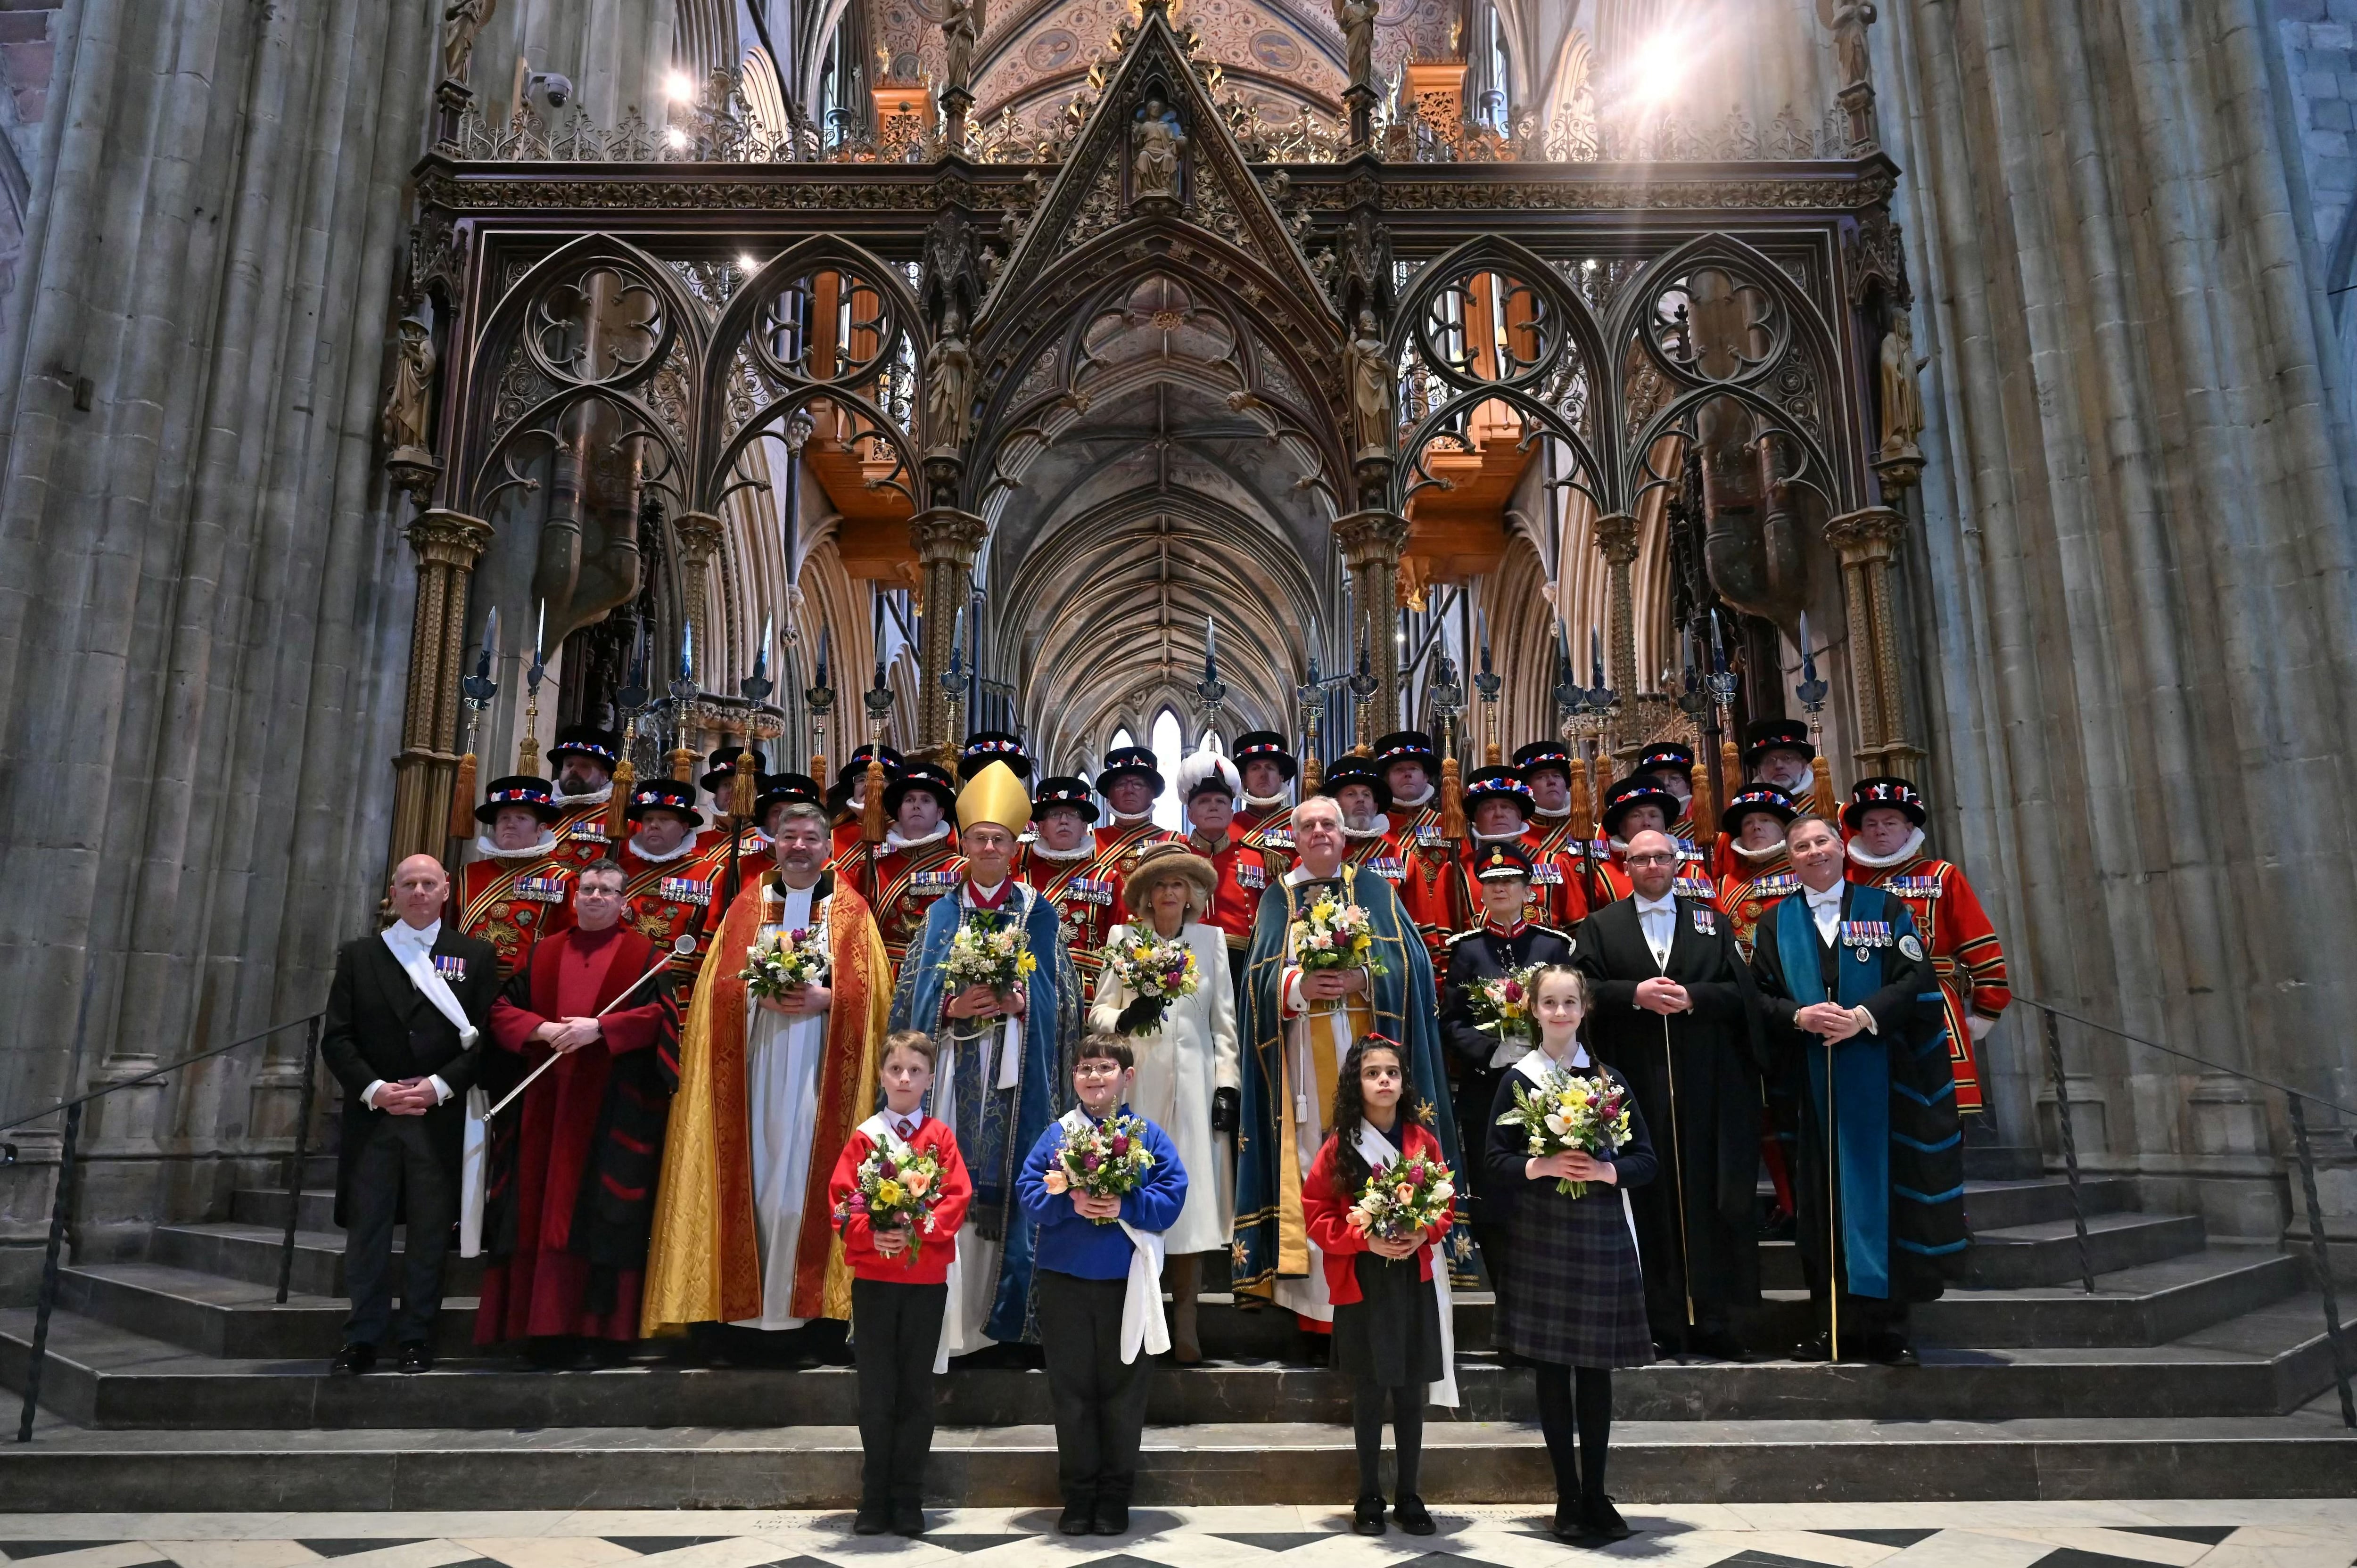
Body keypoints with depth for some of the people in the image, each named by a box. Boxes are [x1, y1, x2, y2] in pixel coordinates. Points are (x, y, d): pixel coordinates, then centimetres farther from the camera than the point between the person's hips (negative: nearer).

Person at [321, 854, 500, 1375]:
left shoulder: (476, 955, 6)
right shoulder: (359, 955, 11)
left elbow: (487, 1035, 0)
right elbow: (336, 1038, 5)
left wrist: (440, 1085, -11)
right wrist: (374, 1089, -9)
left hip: (442, 1115, -1)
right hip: (373, 1115, 1)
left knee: (430, 1234, 4)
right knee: (366, 1230, 4)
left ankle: (416, 1337, 15)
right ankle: (363, 1338, 15)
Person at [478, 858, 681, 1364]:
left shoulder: (644, 955, 6)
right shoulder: (544, 954, 16)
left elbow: (659, 1015, -6)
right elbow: (502, 1011, 10)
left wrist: (599, 1028, -18)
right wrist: (543, 1029, -9)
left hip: (616, 1108, -3)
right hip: (548, 1103, 4)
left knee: (605, 1216, -5)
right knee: (543, 1210, 1)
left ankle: (598, 1329, -1)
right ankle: (547, 1326, 6)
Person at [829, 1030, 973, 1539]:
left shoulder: (941, 1136, 4)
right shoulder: (864, 1136, 4)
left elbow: (958, 1197, -4)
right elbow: (841, 1198, -3)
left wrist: (920, 1230, -20)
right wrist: (872, 1234, -20)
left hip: (927, 1275, 0)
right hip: (872, 1274, 0)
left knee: (916, 1391, 6)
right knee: (876, 1391, 6)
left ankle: (909, 1501, 16)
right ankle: (875, 1501, 17)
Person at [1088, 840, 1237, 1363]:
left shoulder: (1211, 939, 10)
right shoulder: (1123, 937, 8)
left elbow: (1224, 1019, 8)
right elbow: (1098, 1011, 7)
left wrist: (1227, 1084, 0)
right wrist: (1124, 1020, -14)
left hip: (1194, 1082, 0)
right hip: (1137, 1080, 0)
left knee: (1192, 1196, -3)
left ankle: (1184, 1322, 3)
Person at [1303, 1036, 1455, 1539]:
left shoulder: (1424, 1141, 1)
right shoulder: (1339, 1146, -6)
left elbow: (1447, 1204, 7)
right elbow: (1315, 1213, -4)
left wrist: (1424, 1234, -12)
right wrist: (1366, 1240, -16)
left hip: (1415, 1280, 2)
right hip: (1360, 1282, -2)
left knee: (1411, 1392, 9)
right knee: (1369, 1392, 7)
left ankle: (1408, 1495, 22)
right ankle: (1369, 1496, 21)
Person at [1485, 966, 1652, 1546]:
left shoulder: (1609, 1078, 2)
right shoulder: (1517, 1079, 0)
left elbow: (1647, 1159, 3)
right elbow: (1494, 1162, -1)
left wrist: (1606, 1170, -14)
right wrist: (1542, 1166, -17)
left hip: (1601, 1237, 1)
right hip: (1540, 1238, 0)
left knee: (1596, 1368, 6)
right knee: (1551, 1368, 5)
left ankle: (1595, 1494, 20)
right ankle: (1568, 1497, 17)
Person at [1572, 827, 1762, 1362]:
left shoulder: (1710, 922, 13)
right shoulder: (1600, 927, 11)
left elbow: (1739, 991, 4)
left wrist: (1691, 997, -12)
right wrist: (1636, 994, -14)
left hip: (1705, 1084, 1)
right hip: (1634, 1084, -1)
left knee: (1707, 1197, 2)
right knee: (1648, 1201, 0)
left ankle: (1713, 1322, 10)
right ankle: (1659, 1323, 8)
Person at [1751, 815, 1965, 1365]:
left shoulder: (1885, 908, 6)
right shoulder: (1774, 923, 10)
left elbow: (1916, 978, -3)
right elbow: (1761, 995, 4)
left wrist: (1864, 1017, -17)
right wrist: (1799, 1016, -15)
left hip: (1879, 1075, -1)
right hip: (1811, 1081, 1)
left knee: (1882, 1191, 1)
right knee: (1824, 1198, 3)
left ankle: (1887, 1326, 9)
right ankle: (1833, 1323, 10)